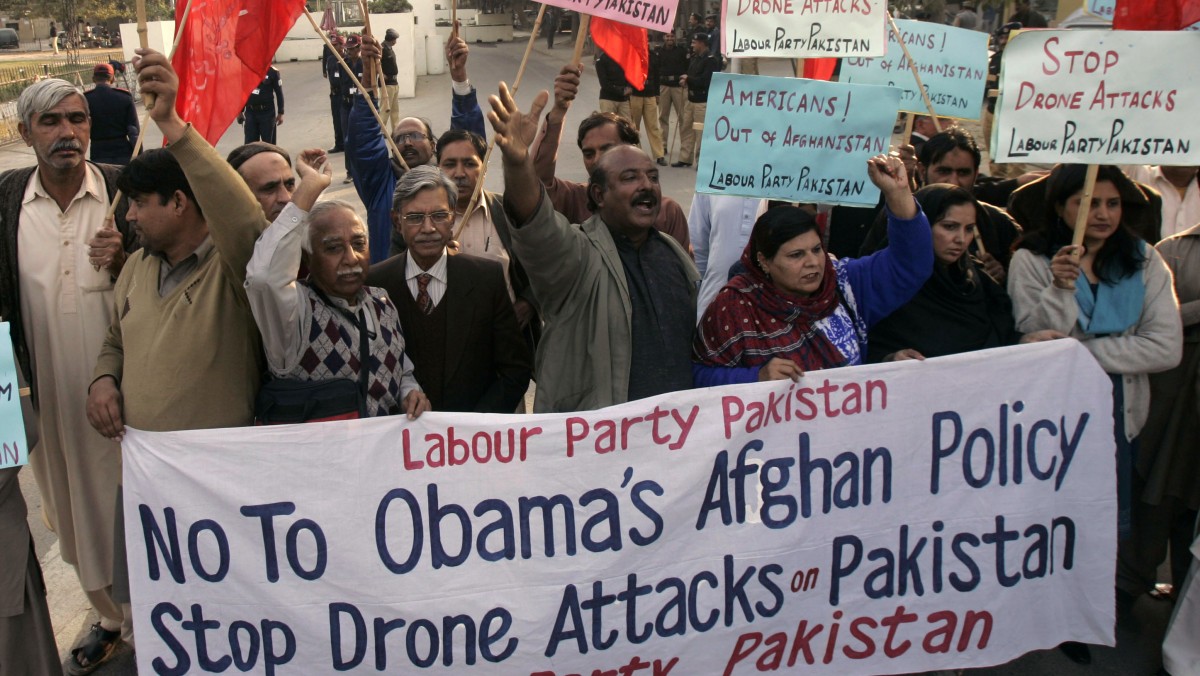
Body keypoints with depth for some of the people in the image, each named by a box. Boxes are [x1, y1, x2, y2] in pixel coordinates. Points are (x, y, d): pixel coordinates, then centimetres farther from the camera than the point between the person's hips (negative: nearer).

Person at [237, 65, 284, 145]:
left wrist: (280, 113, -4)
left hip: (267, 112, -3)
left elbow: (279, 93, -2)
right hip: (250, 112, 3)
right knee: (250, 143, 4)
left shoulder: (272, 72, -5)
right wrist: (240, 111, 13)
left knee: (268, 144, 4)